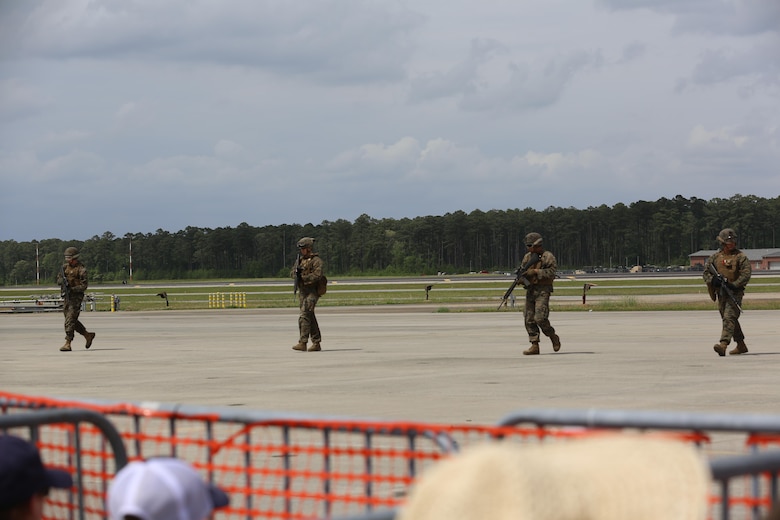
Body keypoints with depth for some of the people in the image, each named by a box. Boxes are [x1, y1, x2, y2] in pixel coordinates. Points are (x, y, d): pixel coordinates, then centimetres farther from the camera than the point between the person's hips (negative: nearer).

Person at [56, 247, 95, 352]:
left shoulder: (81, 269, -11)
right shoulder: (65, 267, 9)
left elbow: (84, 285, -14)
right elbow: (58, 280, 12)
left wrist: (72, 289, -23)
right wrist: (62, 281, -11)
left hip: (76, 297, -8)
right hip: (67, 296, 8)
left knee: (70, 321, -12)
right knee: (72, 320, 12)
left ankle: (68, 344, -12)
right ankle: (88, 335, 27)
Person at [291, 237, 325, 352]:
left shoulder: (316, 260, -8)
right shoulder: (300, 259, 16)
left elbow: (317, 276, -19)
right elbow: (292, 273, 15)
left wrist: (303, 277, -18)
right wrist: (296, 272, -8)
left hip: (312, 292, -8)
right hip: (302, 291, 8)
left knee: (304, 316, -16)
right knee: (310, 317, 10)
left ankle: (302, 343, -19)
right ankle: (316, 343, 15)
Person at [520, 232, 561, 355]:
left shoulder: (548, 256, -5)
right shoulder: (527, 257, 14)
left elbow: (551, 271, -14)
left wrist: (535, 271, -18)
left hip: (543, 291, -7)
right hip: (530, 290, 7)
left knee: (540, 318, -16)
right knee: (529, 319, 0)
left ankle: (553, 337, 9)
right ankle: (534, 346, 3)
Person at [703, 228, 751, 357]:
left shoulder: (740, 257, -3)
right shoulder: (716, 256, 10)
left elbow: (746, 274, -10)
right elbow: (706, 271, 11)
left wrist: (734, 285, -21)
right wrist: (712, 280, -11)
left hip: (735, 292, -6)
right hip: (721, 292, 6)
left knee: (729, 318, -19)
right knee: (727, 319, 14)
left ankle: (723, 344, -32)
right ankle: (741, 345, 27)